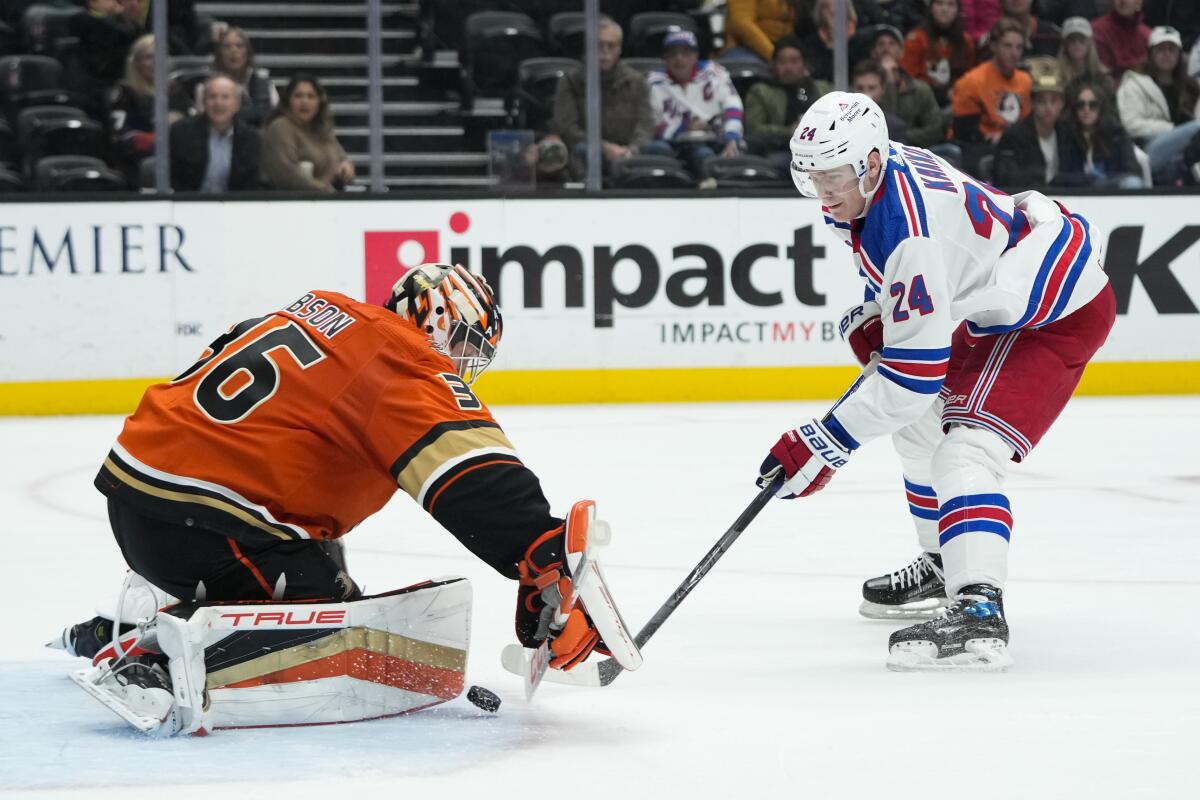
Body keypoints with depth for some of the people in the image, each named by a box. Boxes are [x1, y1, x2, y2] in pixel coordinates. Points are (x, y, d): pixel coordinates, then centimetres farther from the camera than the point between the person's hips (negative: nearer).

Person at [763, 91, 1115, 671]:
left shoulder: (907, 231, -34)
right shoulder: (877, 171, -5)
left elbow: (915, 370, -34)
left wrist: (824, 445, -32)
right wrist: (874, 318, 3)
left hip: (1058, 313, -11)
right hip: (995, 301, 11)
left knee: (968, 449, -28)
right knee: (918, 423, 23)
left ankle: (978, 612, -41)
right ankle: (943, 564, 40)